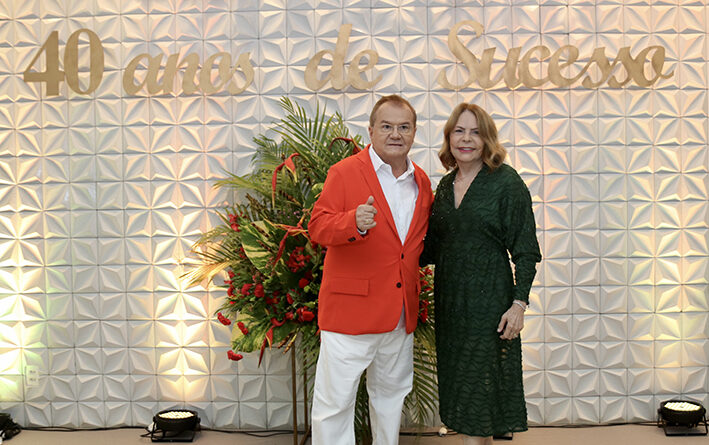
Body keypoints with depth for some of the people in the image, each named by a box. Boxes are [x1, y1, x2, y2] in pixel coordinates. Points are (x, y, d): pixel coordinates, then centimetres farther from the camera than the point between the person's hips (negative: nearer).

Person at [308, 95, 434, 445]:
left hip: (401, 310, 6)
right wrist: (353, 222, -31)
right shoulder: (344, 173, -7)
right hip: (350, 306, -6)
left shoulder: (421, 182, 11)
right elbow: (318, 228, -14)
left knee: (391, 393, 20)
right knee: (334, 401, -2)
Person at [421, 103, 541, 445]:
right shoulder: (446, 185, 10)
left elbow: (526, 251, -9)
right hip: (450, 298, 6)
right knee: (458, 378, 11)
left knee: (478, 386, -1)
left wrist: (519, 303, -16)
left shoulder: (506, 181, -8)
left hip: (489, 299, -6)